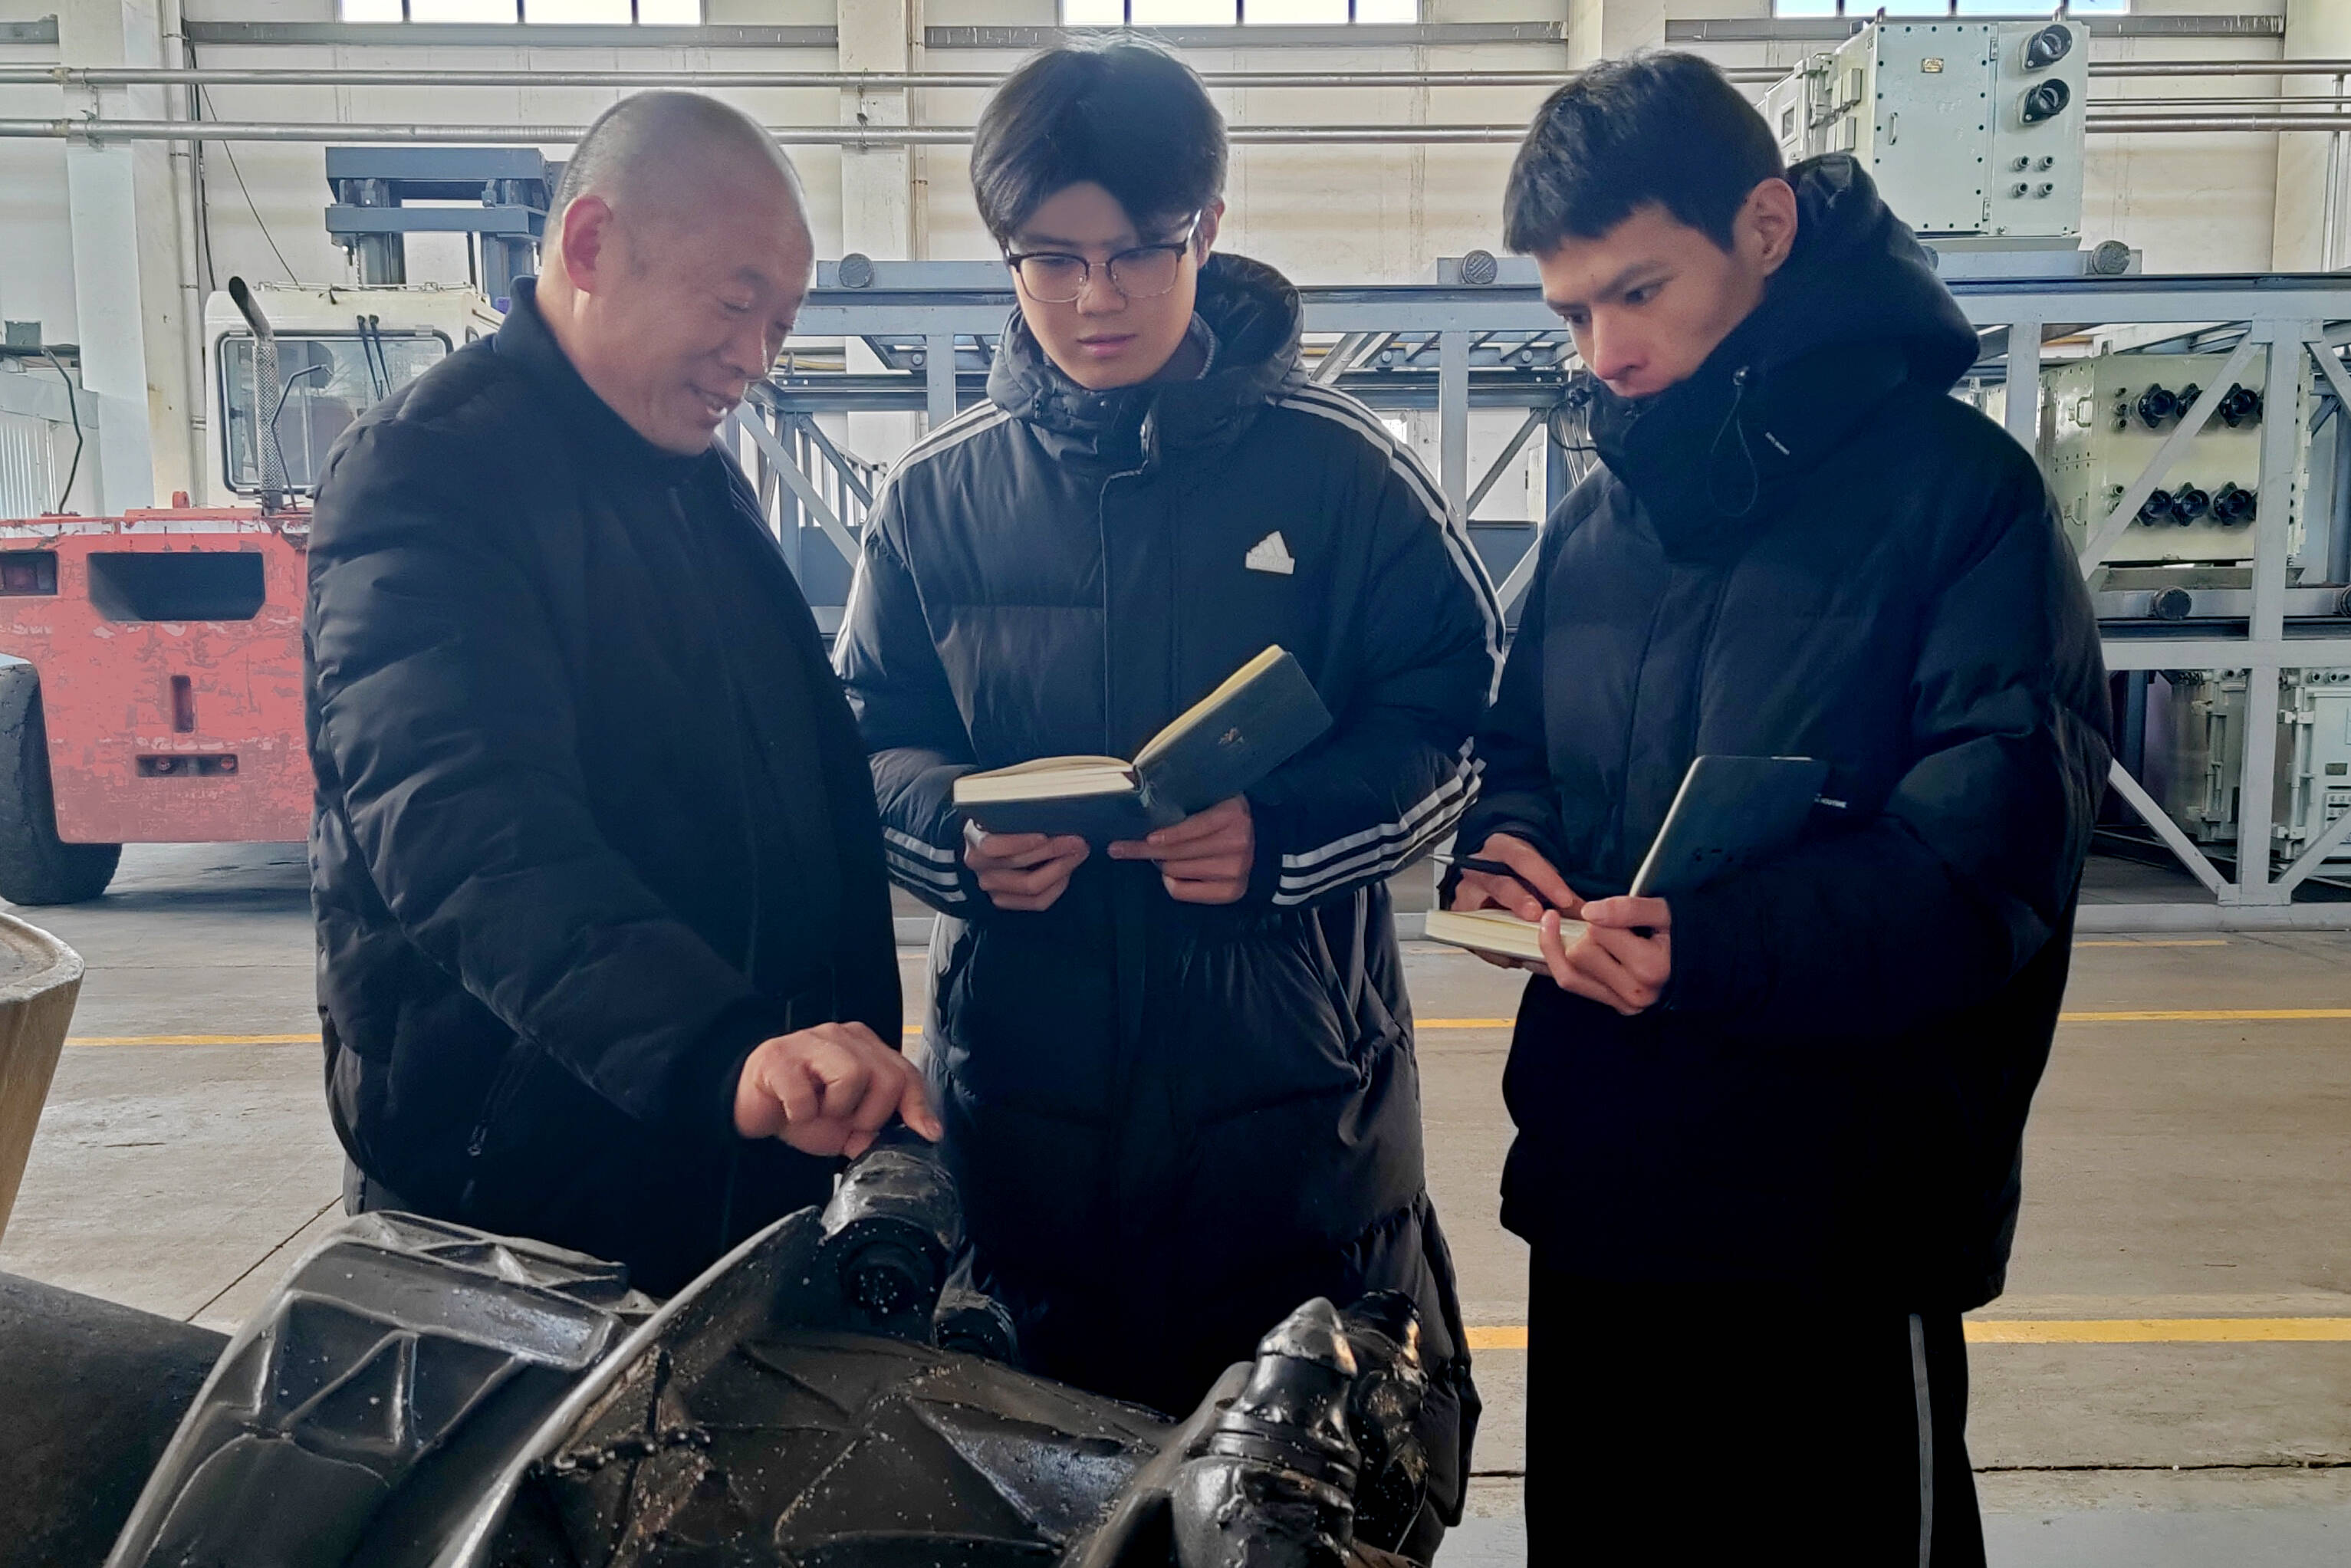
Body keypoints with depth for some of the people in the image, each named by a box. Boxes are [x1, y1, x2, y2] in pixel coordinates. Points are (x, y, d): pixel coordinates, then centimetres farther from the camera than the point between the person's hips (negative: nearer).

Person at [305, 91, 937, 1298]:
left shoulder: (704, 483, 12)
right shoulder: (426, 474, -16)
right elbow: (468, 830, -32)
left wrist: (845, 1060, 12)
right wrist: (721, 1052, -46)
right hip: (516, 1185, -8)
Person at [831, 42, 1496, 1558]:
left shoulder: (1338, 467, -4)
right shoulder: (939, 493, 4)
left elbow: (1457, 717, -3)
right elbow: (873, 740, 8)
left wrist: (1282, 835, -20)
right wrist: (959, 835, -13)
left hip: (1295, 1090, -2)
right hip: (1025, 1082, 3)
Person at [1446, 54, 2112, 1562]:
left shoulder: (1955, 488, -11)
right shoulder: (1597, 517, 9)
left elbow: (1994, 839, -19)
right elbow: (1517, 748, 17)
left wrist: (1717, 946, -32)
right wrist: (1499, 845, -6)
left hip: (1842, 1232, -5)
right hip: (1597, 1194, 6)